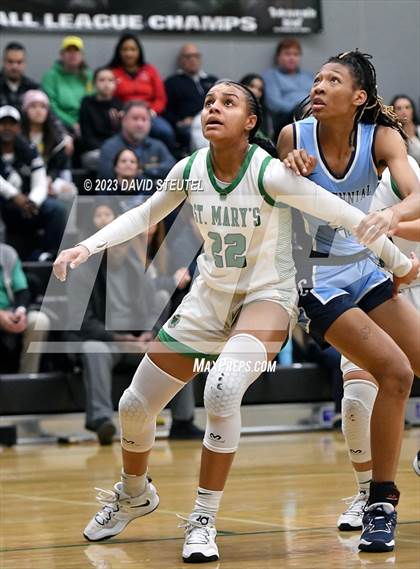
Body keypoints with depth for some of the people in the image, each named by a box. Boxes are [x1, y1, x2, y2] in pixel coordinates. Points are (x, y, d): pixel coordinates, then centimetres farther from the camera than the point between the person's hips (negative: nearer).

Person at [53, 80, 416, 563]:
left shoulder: (270, 174, -23)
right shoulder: (189, 170, -8)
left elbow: (345, 216, -15)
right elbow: (144, 214, 11)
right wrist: (88, 246, -1)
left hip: (267, 295, -5)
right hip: (208, 297, 5)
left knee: (222, 390, -34)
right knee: (134, 405, 7)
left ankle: (203, 520, -17)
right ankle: (134, 494, 39)